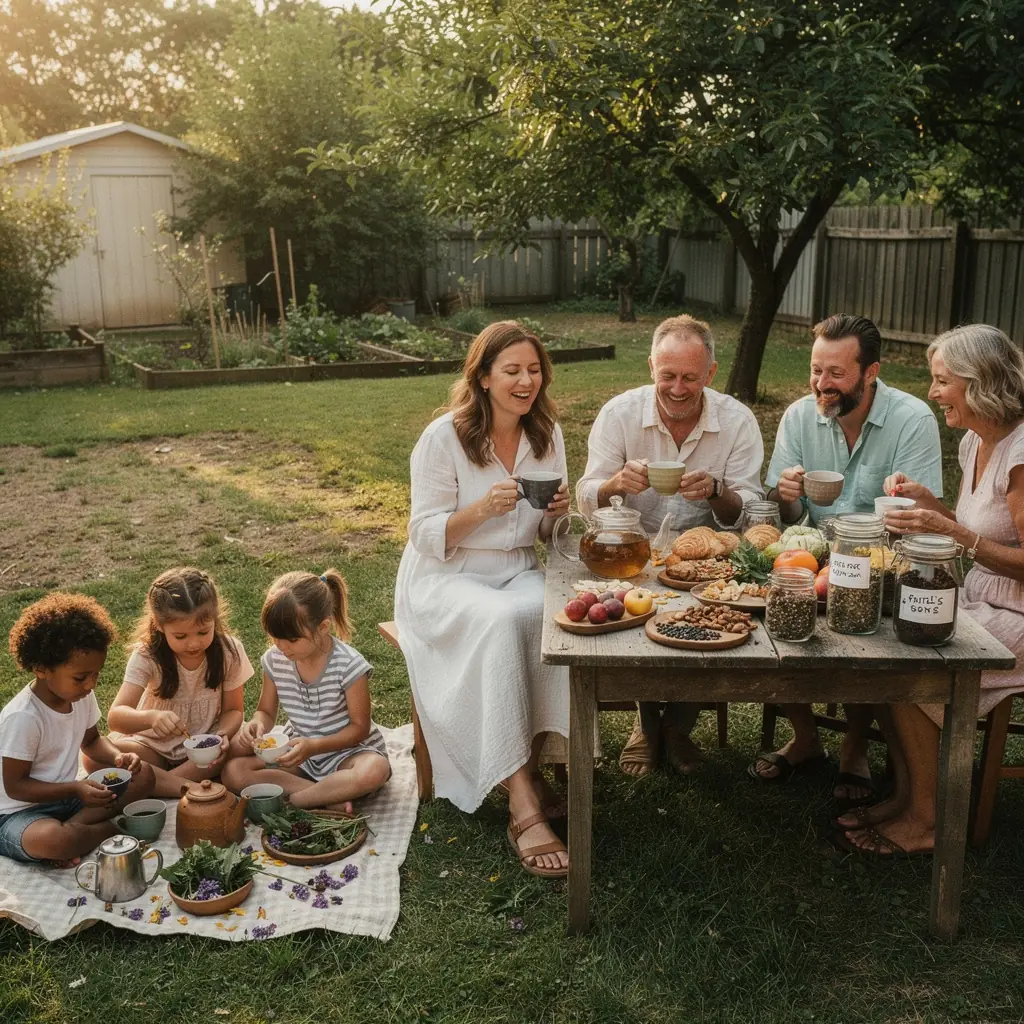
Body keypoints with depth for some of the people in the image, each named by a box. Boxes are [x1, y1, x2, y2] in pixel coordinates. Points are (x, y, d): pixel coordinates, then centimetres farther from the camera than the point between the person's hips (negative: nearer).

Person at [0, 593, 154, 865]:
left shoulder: (82, 696, -4)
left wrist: (118, 757, -8)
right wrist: (75, 789, -30)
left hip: (65, 795, 8)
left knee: (143, 775, -5)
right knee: (52, 840, -40)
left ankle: (72, 827, -13)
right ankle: (110, 829, -11)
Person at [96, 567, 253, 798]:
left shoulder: (229, 651, -14)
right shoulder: (147, 656, -18)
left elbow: (233, 709, -4)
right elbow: (115, 718, -27)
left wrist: (222, 735, -28)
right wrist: (151, 717, -49)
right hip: (154, 746, 0)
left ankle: (150, 784, -23)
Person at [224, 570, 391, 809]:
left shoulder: (349, 665, -20)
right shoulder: (275, 660, -6)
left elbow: (360, 727, -14)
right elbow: (267, 712, 8)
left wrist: (314, 746, -28)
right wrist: (256, 724, -17)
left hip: (347, 751, -5)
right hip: (300, 753, 5)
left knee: (374, 770, -39)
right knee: (233, 772, -20)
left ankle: (289, 800, -26)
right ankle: (331, 798, -25)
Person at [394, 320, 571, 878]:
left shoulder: (547, 435, 6)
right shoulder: (444, 438, -10)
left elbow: (545, 533, 13)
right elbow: (427, 537, -12)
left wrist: (560, 511, -11)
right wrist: (482, 508, -28)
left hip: (517, 571, 4)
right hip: (445, 578, -4)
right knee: (501, 621, -37)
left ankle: (533, 763, -18)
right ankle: (524, 806, -34)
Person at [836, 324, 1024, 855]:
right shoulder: (975, 441, 7)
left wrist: (949, 530, -29)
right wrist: (927, 500, -3)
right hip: (977, 603, 9)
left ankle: (924, 819, 0)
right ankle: (906, 792, 4)